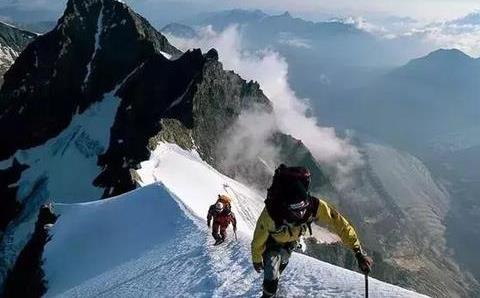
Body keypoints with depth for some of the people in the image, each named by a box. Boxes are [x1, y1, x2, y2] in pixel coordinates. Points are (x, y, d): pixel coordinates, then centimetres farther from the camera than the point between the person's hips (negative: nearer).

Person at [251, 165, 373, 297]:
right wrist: (256, 260, -10)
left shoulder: (314, 206, -41)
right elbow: (258, 240, -27)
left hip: (291, 243, 4)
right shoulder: (270, 214, -46)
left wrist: (359, 253, -31)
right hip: (272, 243, -3)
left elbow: (340, 224, -30)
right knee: (271, 283, -11)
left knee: (282, 264, 32)